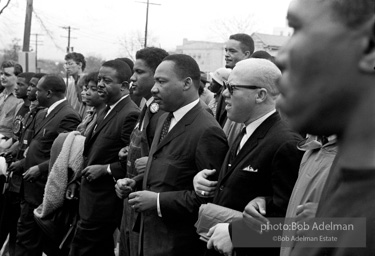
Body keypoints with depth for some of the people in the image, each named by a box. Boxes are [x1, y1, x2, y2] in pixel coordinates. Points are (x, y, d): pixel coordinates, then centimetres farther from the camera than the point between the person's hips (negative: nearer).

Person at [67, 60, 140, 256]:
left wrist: (105, 169, -18)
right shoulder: (105, 111, 13)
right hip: (91, 196, 9)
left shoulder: (130, 115, -19)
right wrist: (78, 180, 13)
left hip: (104, 201, -9)